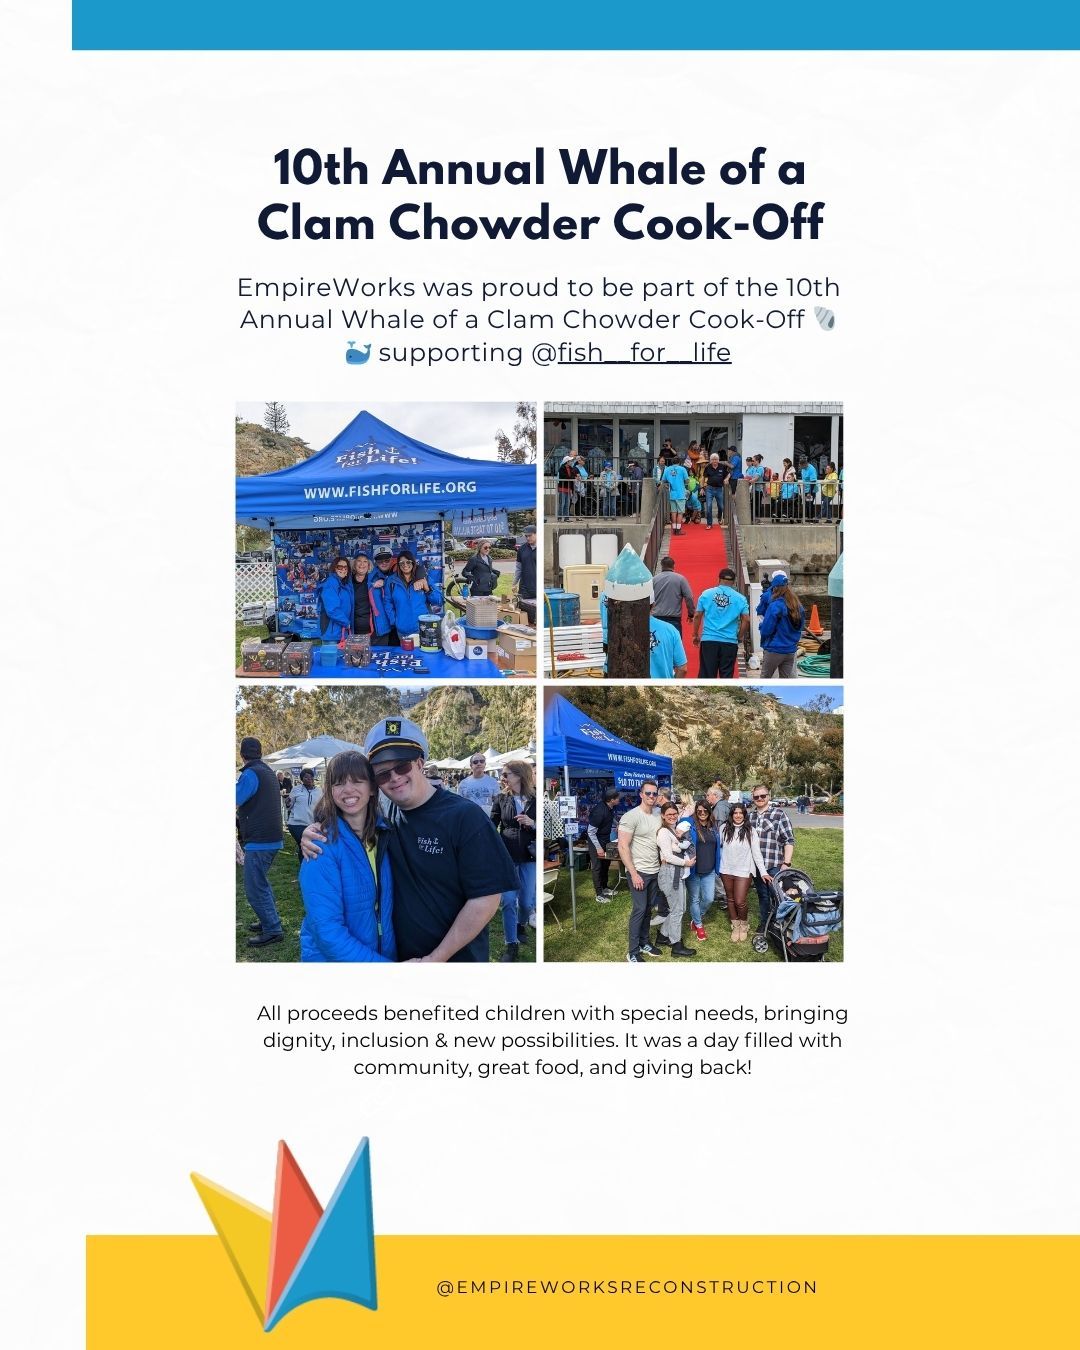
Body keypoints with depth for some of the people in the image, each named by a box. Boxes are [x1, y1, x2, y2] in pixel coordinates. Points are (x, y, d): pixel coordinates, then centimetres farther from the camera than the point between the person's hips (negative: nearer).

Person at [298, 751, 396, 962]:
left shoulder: (384, 834, -3)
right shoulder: (323, 845, -19)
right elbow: (328, 931, -24)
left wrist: (393, 957, -5)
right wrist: (389, 969, -26)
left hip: (386, 955, 5)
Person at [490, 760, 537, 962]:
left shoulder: (535, 799, -3)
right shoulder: (501, 799, 1)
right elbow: (492, 824, 2)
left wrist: (532, 824, -17)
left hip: (529, 855, 0)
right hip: (507, 855, 0)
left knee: (526, 900, 8)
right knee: (508, 901, -5)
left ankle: (522, 924, 42)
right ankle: (511, 945, 4)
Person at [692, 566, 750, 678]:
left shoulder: (706, 594, 3)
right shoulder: (740, 598, 2)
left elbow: (697, 616, 3)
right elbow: (746, 619, -2)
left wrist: (695, 635, 12)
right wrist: (740, 637, 11)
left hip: (708, 640, 0)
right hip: (730, 642, 0)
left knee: (707, 673, 4)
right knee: (726, 675, 5)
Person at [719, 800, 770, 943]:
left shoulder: (750, 831, -9)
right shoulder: (724, 829, -2)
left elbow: (756, 852, -7)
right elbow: (718, 845, 11)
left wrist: (763, 872, -13)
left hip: (744, 871, -3)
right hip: (726, 870, 3)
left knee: (740, 902, -4)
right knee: (731, 900, 13)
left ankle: (744, 924, 22)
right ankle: (735, 926, 30)